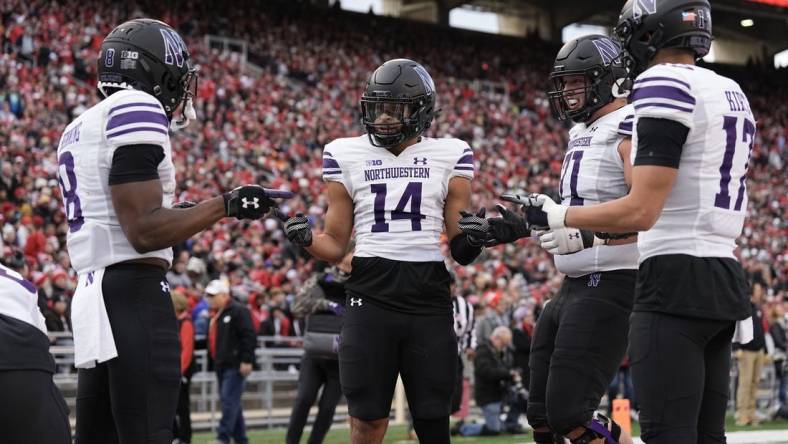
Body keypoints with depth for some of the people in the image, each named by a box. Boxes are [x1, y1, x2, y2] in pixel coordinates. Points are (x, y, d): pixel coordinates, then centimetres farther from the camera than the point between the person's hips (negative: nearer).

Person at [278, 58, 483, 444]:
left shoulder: (449, 156, 8)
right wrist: (306, 239, -9)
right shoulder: (347, 156, 9)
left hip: (429, 298, 0)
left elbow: (459, 251, 10)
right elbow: (336, 247, 11)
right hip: (370, 296, 0)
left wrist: (470, 240, -12)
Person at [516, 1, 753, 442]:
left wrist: (557, 216, -6)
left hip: (676, 278, -9)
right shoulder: (732, 95, 17)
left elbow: (641, 212, -17)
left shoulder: (667, 84, -12)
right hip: (726, 278, 9)